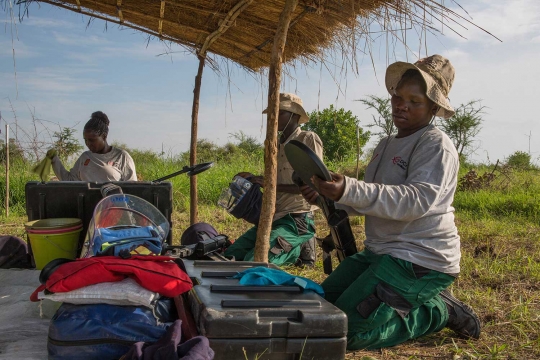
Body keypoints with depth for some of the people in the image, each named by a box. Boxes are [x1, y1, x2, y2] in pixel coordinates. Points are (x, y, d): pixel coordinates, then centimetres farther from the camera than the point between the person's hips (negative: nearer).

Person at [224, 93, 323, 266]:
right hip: (274, 218, 8)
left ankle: (297, 249, 2)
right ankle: (292, 247, 8)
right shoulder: (276, 146, 17)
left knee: (254, 262, -24)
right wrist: (254, 179, 4)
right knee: (230, 255, -4)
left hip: (297, 219, -8)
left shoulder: (309, 139, -6)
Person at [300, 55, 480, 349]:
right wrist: (327, 197, 1)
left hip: (419, 260, -9)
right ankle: (422, 302, 17)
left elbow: (417, 200, -28)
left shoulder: (436, 145, -13)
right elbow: (367, 200, 20)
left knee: (345, 330, -17)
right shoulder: (387, 145, 15)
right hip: (379, 252, 9)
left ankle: (437, 312, 3)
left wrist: (348, 190, -39)